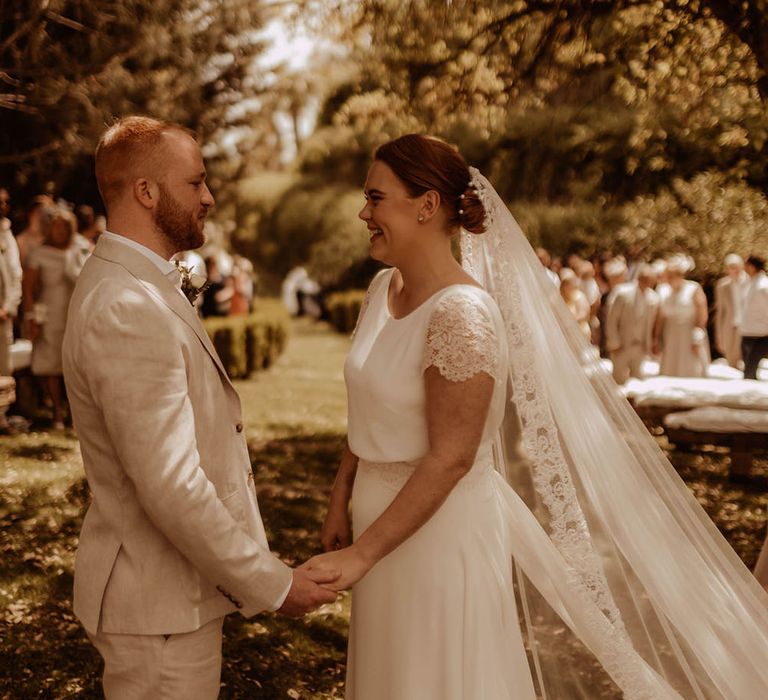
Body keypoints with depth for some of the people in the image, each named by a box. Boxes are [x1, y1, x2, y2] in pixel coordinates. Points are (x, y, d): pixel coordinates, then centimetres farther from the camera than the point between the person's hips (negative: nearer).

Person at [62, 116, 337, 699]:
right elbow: (171, 487, -28)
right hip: (160, 602, -10)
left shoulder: (138, 285, 9)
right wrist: (271, 584, -18)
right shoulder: (129, 310, -25)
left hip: (171, 584, 10)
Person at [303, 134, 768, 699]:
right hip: (386, 517, 8)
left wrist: (361, 554, -22)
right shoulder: (383, 288, 2)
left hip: (442, 532, -8)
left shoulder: (459, 313, -24)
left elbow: (449, 459, -24)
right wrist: (341, 503, 10)